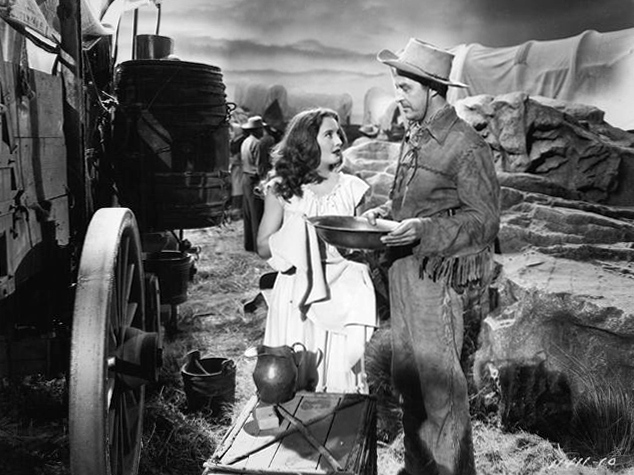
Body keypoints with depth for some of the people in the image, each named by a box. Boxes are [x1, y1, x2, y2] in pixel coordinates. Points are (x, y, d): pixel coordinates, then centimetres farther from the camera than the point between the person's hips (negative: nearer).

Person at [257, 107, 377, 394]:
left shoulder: (352, 188, 6)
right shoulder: (282, 190, 2)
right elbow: (264, 247, 3)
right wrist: (298, 234, -12)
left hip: (343, 296, 1)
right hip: (298, 295, -1)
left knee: (341, 376, 2)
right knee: (293, 380, 5)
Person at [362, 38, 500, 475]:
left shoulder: (467, 146, -13)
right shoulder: (413, 137, 12)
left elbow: (486, 219, -13)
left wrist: (424, 230, -23)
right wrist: (384, 212, 3)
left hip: (436, 277, -8)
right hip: (402, 271, 8)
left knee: (440, 382, 2)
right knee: (406, 377, 16)